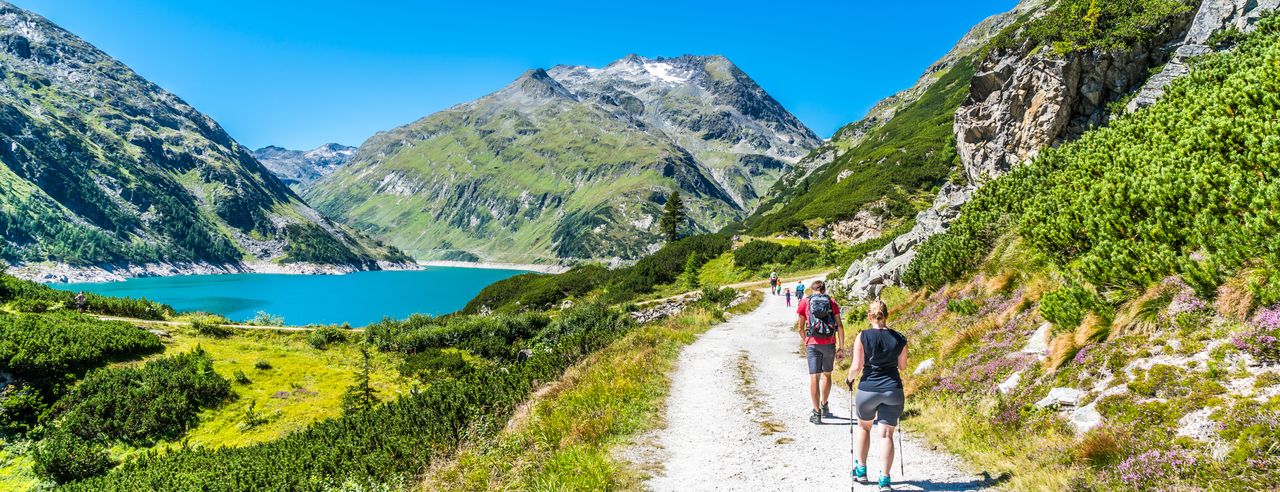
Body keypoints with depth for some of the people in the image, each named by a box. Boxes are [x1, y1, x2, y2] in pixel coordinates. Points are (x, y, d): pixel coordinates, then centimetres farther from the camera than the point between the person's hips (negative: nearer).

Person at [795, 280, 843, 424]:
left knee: (814, 376, -1)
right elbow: (839, 325, 0)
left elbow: (800, 327, 6)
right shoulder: (831, 302, 6)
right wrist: (841, 348, 2)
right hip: (829, 344, 2)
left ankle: (817, 412, -4)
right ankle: (824, 406, 33)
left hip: (813, 344, -2)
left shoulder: (805, 301, 4)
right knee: (826, 374, 20)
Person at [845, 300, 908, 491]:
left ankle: (861, 470, 28)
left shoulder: (863, 337, -10)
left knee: (863, 426, 23)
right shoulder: (899, 339, -1)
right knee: (886, 434, 5)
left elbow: (856, 367, -11)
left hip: (868, 389, -1)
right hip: (893, 390, 1)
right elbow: (902, 365, 12)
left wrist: (849, 378, 9)